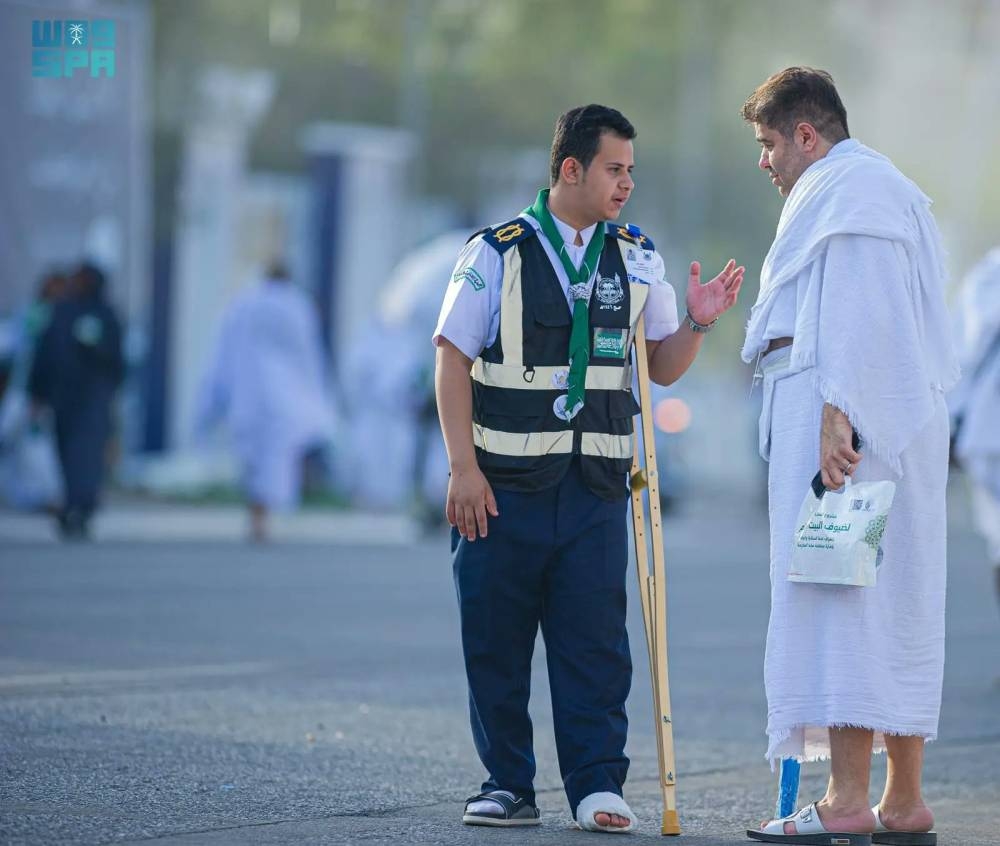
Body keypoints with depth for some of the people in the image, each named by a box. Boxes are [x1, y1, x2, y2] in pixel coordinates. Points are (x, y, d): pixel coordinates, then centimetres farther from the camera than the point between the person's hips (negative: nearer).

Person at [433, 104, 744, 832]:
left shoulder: (637, 259, 10)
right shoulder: (497, 253, -1)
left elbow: (662, 367, 13)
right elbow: (453, 361, -3)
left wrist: (697, 322, -7)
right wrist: (463, 468, -9)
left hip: (595, 486, 2)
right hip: (504, 484, -2)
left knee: (594, 638, -2)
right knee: (495, 640, 3)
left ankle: (597, 786, 2)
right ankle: (508, 785, 12)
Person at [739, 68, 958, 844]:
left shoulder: (851, 191, -8)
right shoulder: (891, 191, 25)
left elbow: (855, 317, -20)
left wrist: (836, 417, -26)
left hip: (848, 427, -11)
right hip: (896, 430, 11)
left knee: (841, 605, -14)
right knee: (898, 612, 9)